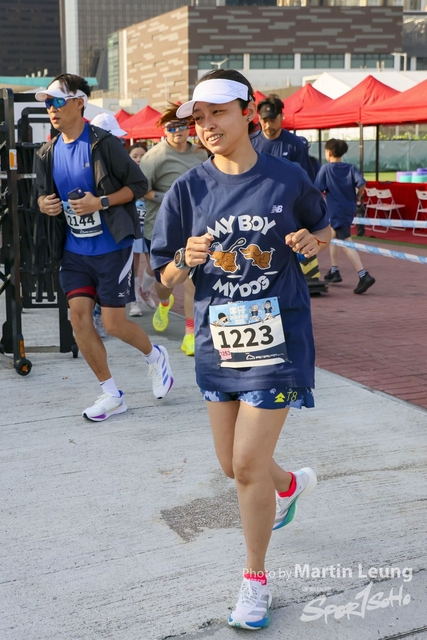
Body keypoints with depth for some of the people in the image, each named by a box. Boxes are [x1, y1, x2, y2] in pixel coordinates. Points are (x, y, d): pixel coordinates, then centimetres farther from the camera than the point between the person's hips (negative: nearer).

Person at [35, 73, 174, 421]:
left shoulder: (104, 144, -12)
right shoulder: (49, 153, 6)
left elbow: (139, 184, -9)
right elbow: (44, 194, 18)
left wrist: (100, 202, -20)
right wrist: (44, 203, -6)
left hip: (112, 247, -6)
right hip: (75, 249, 6)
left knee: (113, 322, -4)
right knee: (79, 317, -1)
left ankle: (155, 356, 29)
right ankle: (111, 395, 14)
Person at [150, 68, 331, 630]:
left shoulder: (288, 179, -5)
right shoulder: (189, 189, -1)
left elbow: (323, 229, 13)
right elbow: (166, 278, 2)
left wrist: (312, 241, -10)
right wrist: (186, 260, -20)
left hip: (277, 335, -3)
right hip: (217, 336, 4)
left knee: (249, 465, -5)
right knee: (232, 464, 14)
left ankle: (255, 580, 17)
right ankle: (292, 484, 50)